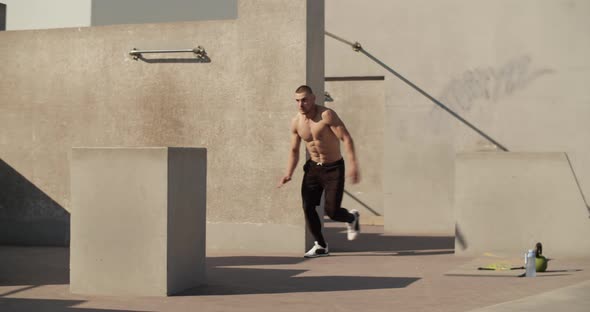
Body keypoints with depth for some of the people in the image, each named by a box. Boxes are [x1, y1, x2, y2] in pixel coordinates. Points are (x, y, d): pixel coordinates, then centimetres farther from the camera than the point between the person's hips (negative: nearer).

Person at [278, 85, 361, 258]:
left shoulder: (327, 115, -21)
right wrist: (288, 174, -3)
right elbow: (294, 151, 8)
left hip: (334, 168, -5)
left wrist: (353, 164, -37)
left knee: (331, 211, -8)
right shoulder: (296, 122, -3)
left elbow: (346, 139, -26)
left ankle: (351, 218, 29)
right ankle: (321, 246, 13)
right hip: (313, 167, 5)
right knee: (307, 207, -5)